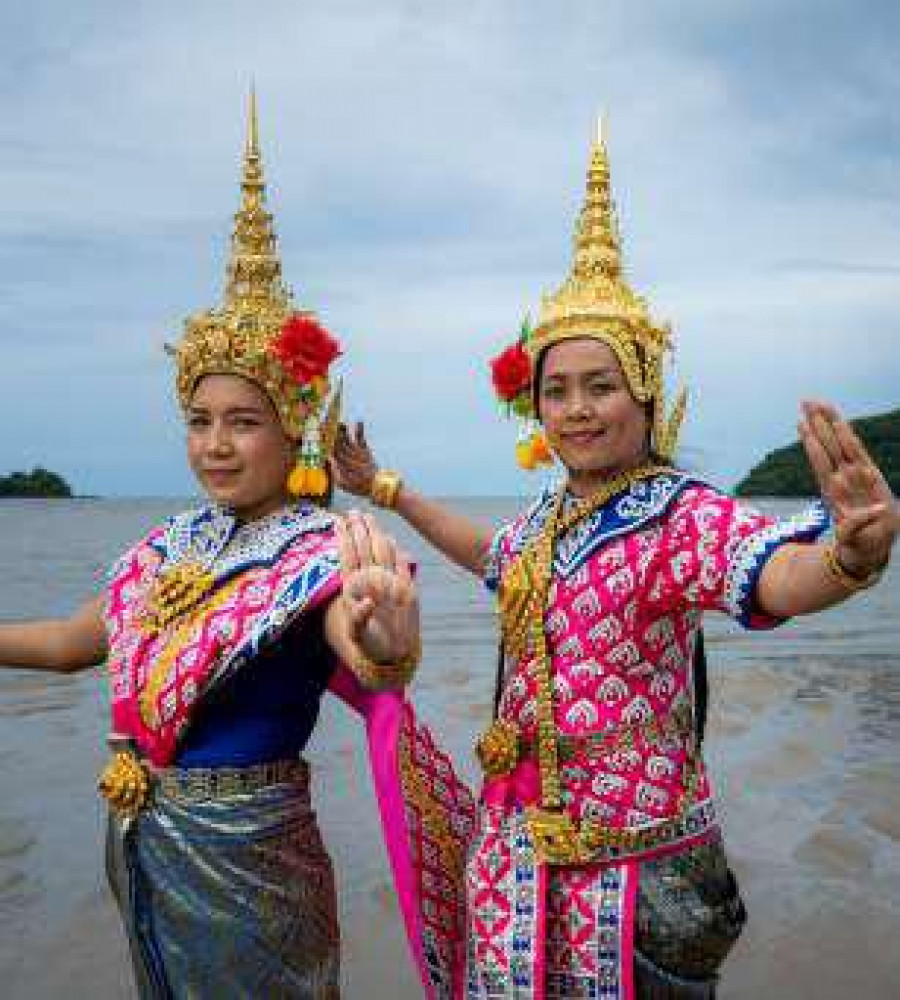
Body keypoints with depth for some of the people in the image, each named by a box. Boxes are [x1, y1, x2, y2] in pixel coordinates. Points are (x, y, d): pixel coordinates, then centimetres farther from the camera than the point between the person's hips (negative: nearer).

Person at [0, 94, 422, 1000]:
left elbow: (376, 667, -40)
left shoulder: (321, 554, -19)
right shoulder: (172, 546, 2)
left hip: (245, 860, -6)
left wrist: (388, 644, -63)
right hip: (138, 847, 7)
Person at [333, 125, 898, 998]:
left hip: (634, 849, -7)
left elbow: (786, 578, -39)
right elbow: (487, 553, 28)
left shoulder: (686, 516, -18)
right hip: (515, 832, 7)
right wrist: (384, 489, 32)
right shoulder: (546, 519, 6)